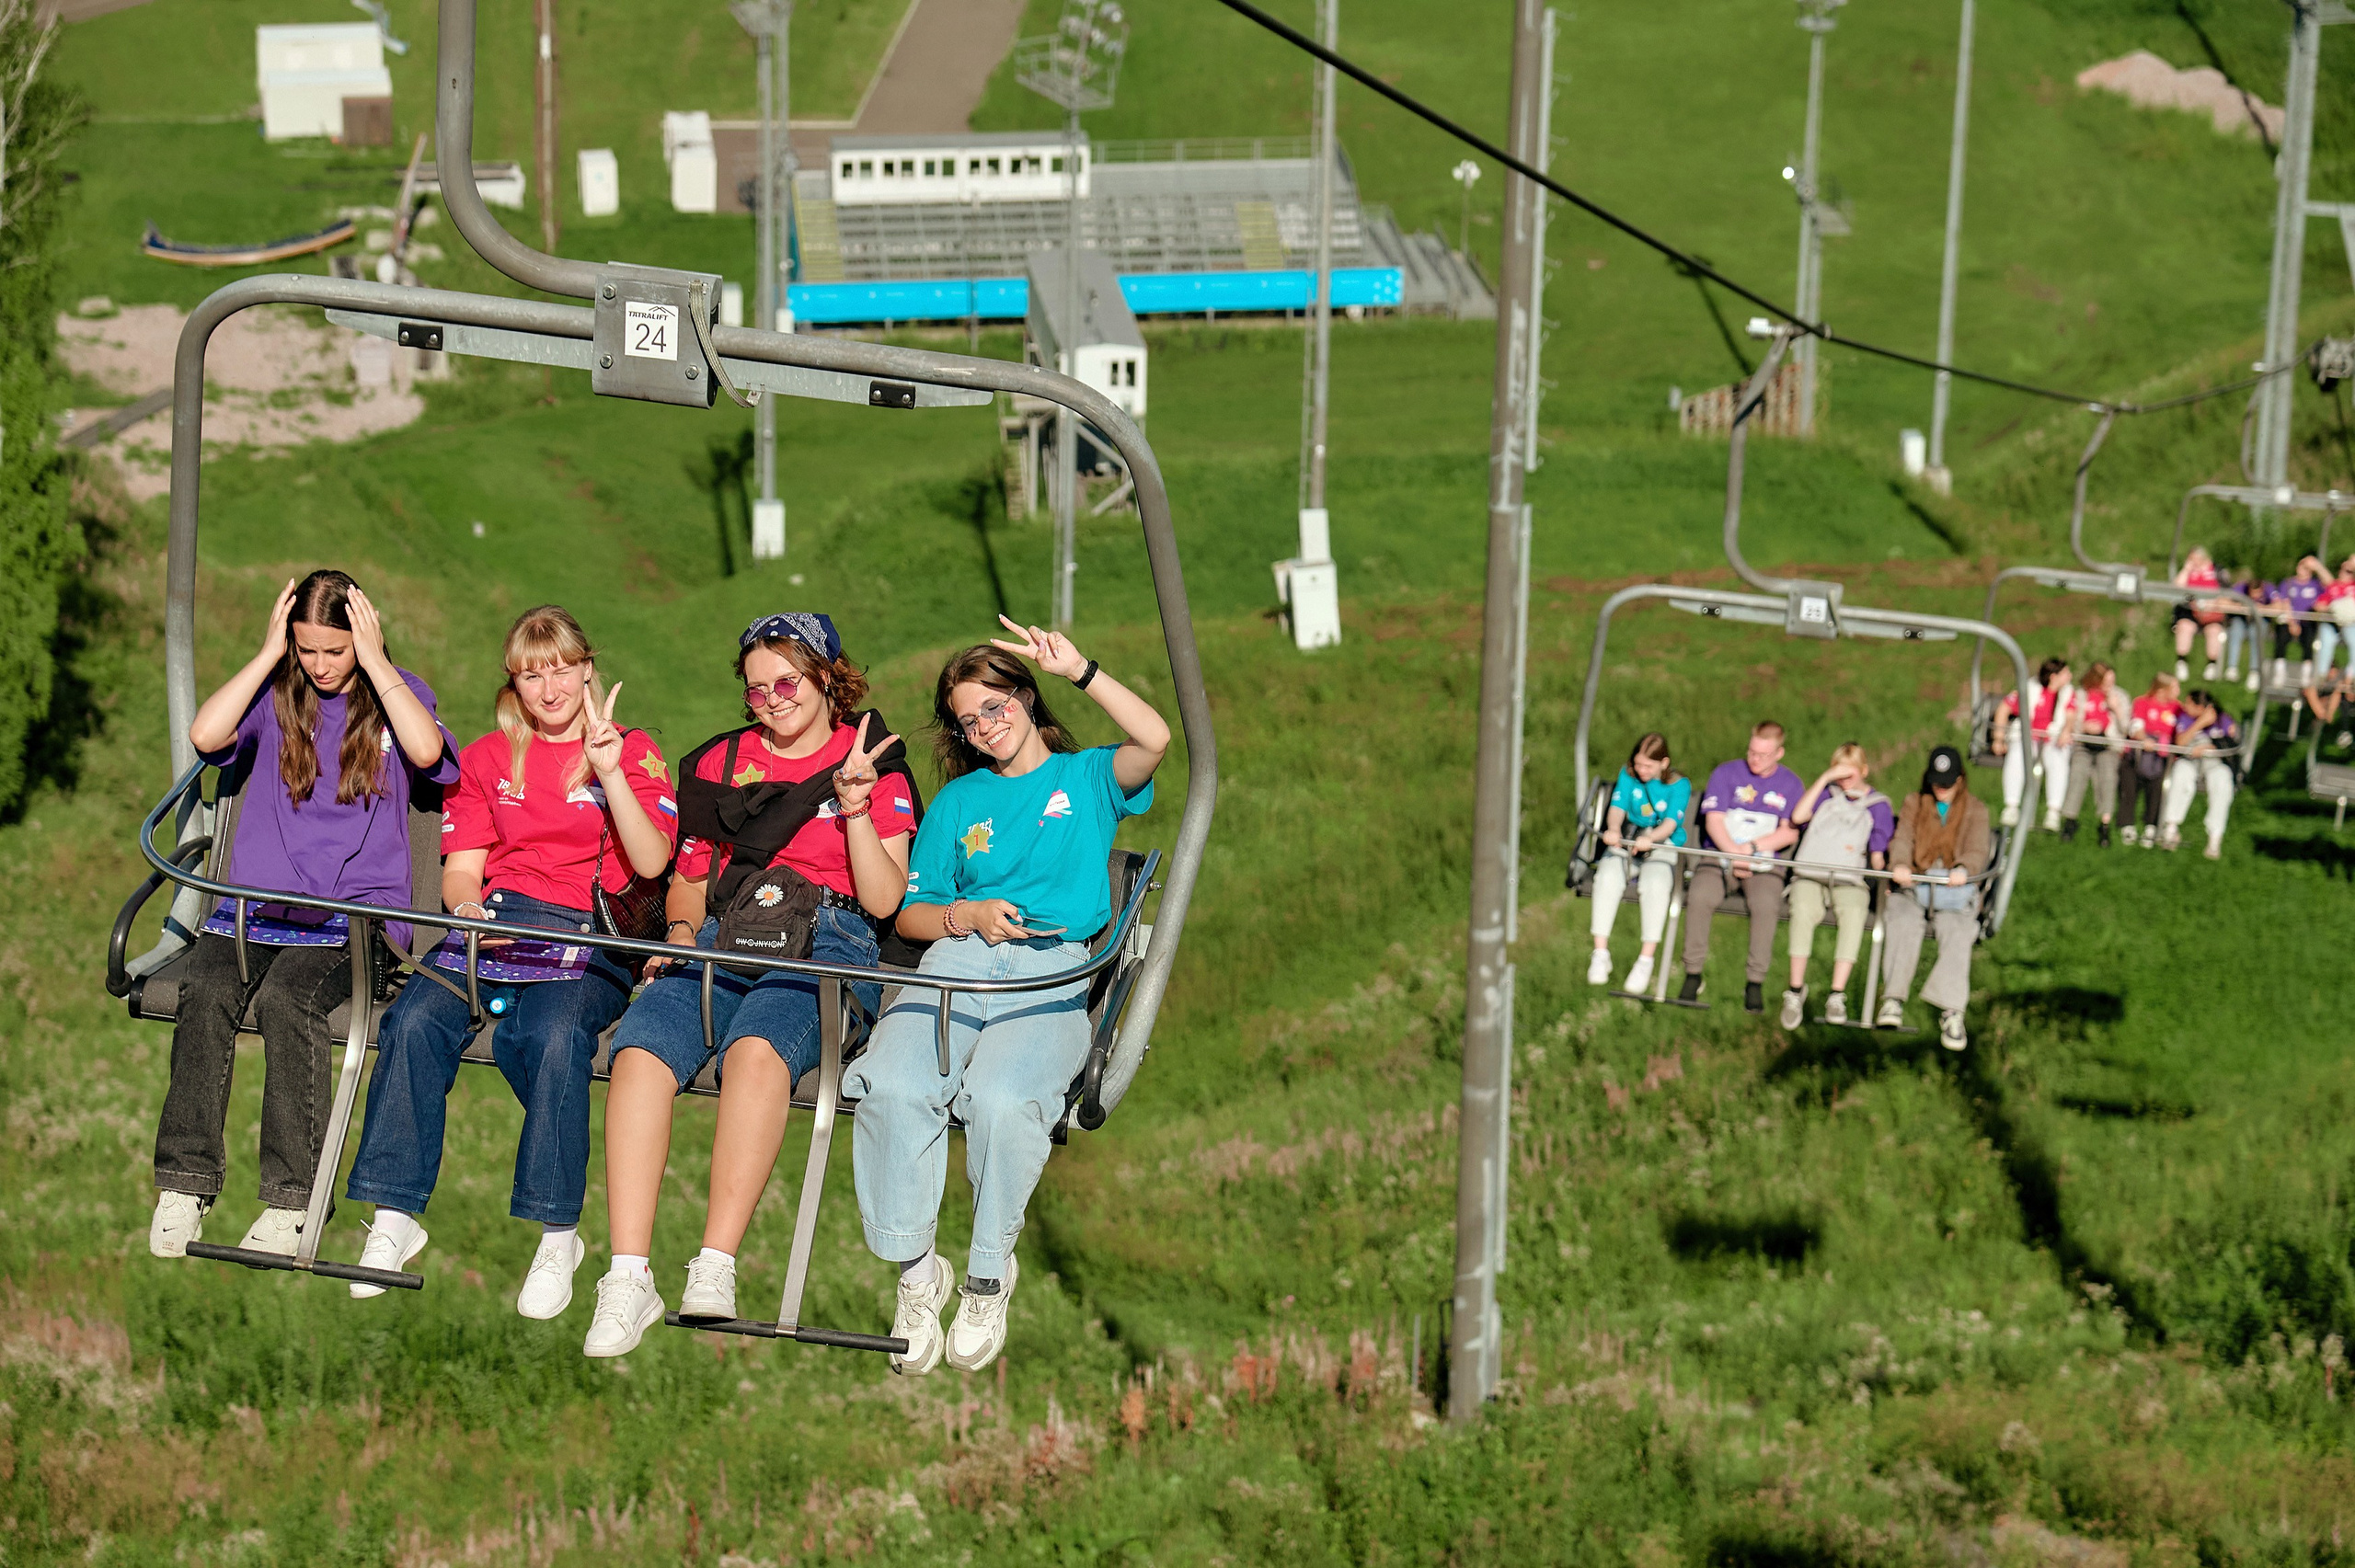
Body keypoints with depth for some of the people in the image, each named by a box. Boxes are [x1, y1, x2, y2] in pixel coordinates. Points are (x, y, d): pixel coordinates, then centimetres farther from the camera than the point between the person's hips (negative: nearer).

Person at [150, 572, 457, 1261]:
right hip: (252, 905, 3)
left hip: (355, 916, -3)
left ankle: (291, 1200, -28)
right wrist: (269, 654, -2)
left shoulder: (397, 693, 9)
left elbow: (427, 751, -13)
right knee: (205, 991, -28)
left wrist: (376, 662, -8)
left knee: (285, 998, -31)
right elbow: (205, 736, -6)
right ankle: (184, 1185, -24)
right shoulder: (276, 695, 13)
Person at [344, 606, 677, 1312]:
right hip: (494, 922, 3)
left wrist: (608, 769, -14)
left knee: (555, 1036, -35)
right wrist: (469, 907, -9)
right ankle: (393, 1219, -22)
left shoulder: (632, 751, 10)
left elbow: (652, 863, -4)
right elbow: (461, 870, 15)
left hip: (587, 936, -3)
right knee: (415, 1022, -27)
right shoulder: (487, 758, 21)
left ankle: (557, 1235, -26)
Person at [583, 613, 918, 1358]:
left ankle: (715, 1270, -45)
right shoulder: (720, 763, 26)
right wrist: (681, 932, 10)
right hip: (721, 939, 3)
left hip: (827, 941, -3)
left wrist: (855, 807, -6)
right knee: (641, 1050, -31)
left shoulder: (875, 765, 15)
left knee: (757, 1046, -39)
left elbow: (882, 900, 6)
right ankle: (628, 1278, -38)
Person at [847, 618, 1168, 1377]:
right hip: (955, 961, 3)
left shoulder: (1087, 779, 19)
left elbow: (1154, 740, -4)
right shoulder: (957, 802, 27)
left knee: (1002, 1099, -35)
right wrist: (967, 916, 3)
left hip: (1052, 972, -3)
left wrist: (1079, 670, -4)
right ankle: (915, 1273, -17)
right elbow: (910, 914, 24)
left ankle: (988, 1277, -13)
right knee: (893, 1087, -31)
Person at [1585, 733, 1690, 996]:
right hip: (1625, 843, 3)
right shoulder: (1628, 775, 8)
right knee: (1608, 876, -30)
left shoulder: (1679, 785, -2)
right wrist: (1613, 829, -27)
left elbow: (1670, 824, -14)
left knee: (1656, 883, -35)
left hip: (1663, 845, -3)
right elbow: (1617, 807, -3)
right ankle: (1600, 953, -25)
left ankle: (1646, 960, -30)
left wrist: (1649, 838, -35)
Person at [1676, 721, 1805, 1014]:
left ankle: (1755, 982, -25)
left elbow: (1790, 833, 0)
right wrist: (1734, 854, -16)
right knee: (1700, 899, -31)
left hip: (1766, 864, 0)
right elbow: (1714, 821, 0)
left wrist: (1751, 848, -13)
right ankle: (1693, 975, -20)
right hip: (1720, 856, 0)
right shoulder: (1726, 774, 9)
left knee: (1767, 906, -33)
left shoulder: (1791, 784, 10)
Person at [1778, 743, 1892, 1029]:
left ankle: (1837, 995, -39)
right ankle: (1796, 990, -32)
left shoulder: (1878, 806, 17)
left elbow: (1877, 854, 10)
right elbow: (1798, 816, 2)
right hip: (1809, 875, 1)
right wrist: (1825, 778, 1)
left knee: (1854, 913, -36)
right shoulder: (1826, 794, 21)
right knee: (1803, 910, -35)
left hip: (1849, 881, -1)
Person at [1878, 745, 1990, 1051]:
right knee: (1903, 925, -32)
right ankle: (1893, 999, -43)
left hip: (1955, 888, -1)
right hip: (1914, 885, 1)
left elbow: (1977, 850, 0)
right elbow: (1902, 839, 4)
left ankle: (1952, 1012, -44)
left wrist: (1963, 869, -26)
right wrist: (1900, 865, -21)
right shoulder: (1913, 804, 20)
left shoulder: (1975, 810, 16)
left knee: (1957, 934, -31)